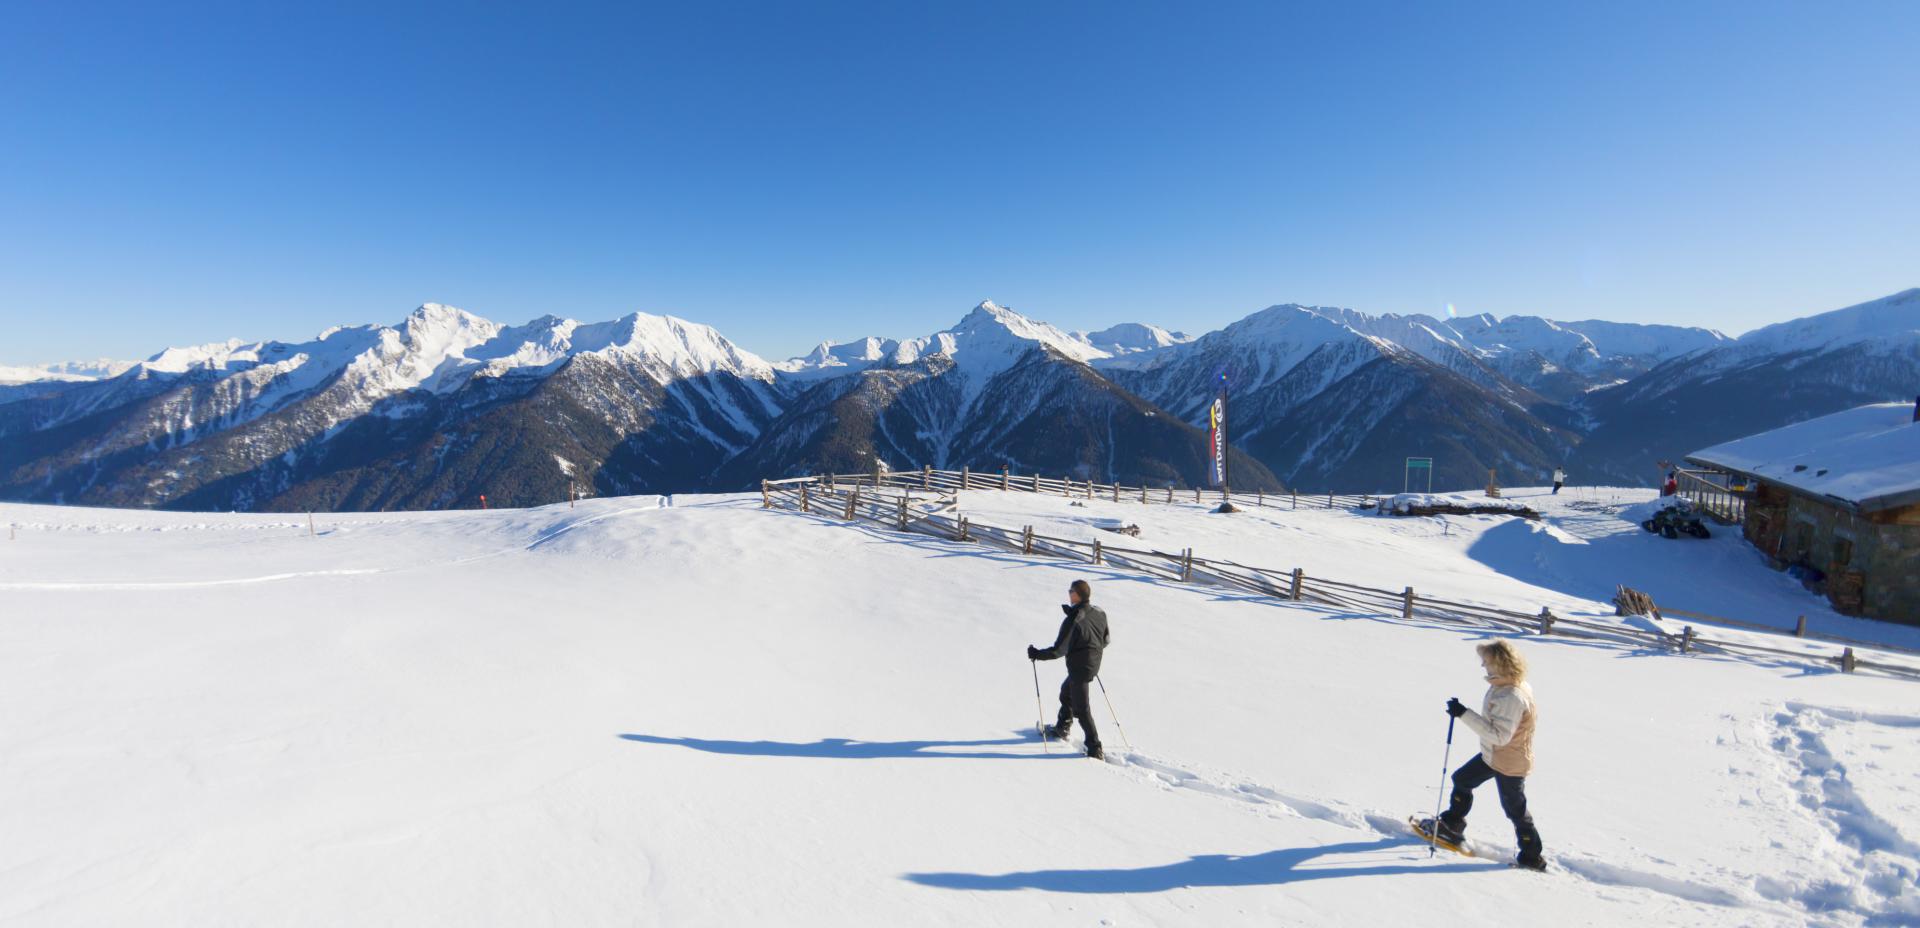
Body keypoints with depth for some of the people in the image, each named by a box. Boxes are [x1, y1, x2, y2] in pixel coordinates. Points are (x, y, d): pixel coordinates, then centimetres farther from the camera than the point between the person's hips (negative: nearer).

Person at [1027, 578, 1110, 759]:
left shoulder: (1073, 621, -27)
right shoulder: (1099, 613, -3)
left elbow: (1059, 650, -24)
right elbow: (1105, 640, 9)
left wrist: (1036, 654, -12)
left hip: (1079, 668, -9)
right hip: (1093, 665, 9)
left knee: (1081, 709, 4)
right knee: (1066, 693, 29)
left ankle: (1095, 749, 9)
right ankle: (1062, 730, 45)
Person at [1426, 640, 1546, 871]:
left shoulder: (1513, 697, -34)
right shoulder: (1503, 685, -4)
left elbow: (1499, 735, -36)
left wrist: (1464, 714, -39)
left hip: (1510, 763, -10)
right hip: (1491, 755, 10)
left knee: (1515, 809, 9)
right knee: (1461, 780, 19)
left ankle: (1532, 857, 29)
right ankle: (1452, 826, 35)